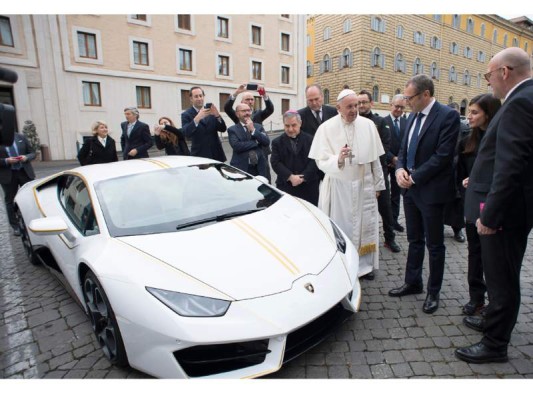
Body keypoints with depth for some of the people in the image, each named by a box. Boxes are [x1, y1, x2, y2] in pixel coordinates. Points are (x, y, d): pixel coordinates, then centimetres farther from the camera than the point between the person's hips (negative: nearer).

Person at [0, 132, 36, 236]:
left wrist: (26, 157, -13)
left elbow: (32, 153, 7)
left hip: (25, 172, 1)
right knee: (10, 201, 7)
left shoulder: (21, 137, 3)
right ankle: (15, 227, 17)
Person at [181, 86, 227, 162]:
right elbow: (186, 133, -17)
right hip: (199, 156, -3)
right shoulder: (186, 114, -1)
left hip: (216, 154, 3)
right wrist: (197, 118, -30)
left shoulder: (211, 110, 9)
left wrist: (217, 115, -17)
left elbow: (223, 129, 1)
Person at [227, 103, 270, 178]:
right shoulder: (232, 130, 1)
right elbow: (236, 146, -16)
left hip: (259, 169, 3)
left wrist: (253, 130, -10)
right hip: (241, 168, -3)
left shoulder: (259, 127, 12)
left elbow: (267, 142, -1)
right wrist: (256, 142, -9)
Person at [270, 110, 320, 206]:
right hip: (285, 186, 0)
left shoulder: (310, 140, 5)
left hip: (309, 187, 0)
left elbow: (314, 161, -2)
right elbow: (275, 163, -2)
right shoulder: (277, 142, 9)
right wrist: (290, 177, -13)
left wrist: (303, 177, -13)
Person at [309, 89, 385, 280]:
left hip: (364, 185, 3)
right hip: (339, 186, -2)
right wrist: (338, 159, -31)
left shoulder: (368, 125, 0)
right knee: (340, 227, 5)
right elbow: (321, 162, -11)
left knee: (364, 225, 11)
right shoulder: (326, 128, -8)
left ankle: (364, 264, 28)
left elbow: (375, 158, 6)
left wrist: (378, 184, 10)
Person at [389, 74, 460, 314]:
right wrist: (400, 169, -5)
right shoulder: (412, 117, 11)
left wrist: (415, 177, -17)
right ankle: (412, 283, 32)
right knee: (414, 240, 17)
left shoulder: (447, 116, -12)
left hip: (431, 191, -7)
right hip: (410, 188, 7)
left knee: (434, 245, 7)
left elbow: (443, 155, -18)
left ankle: (433, 292, 23)